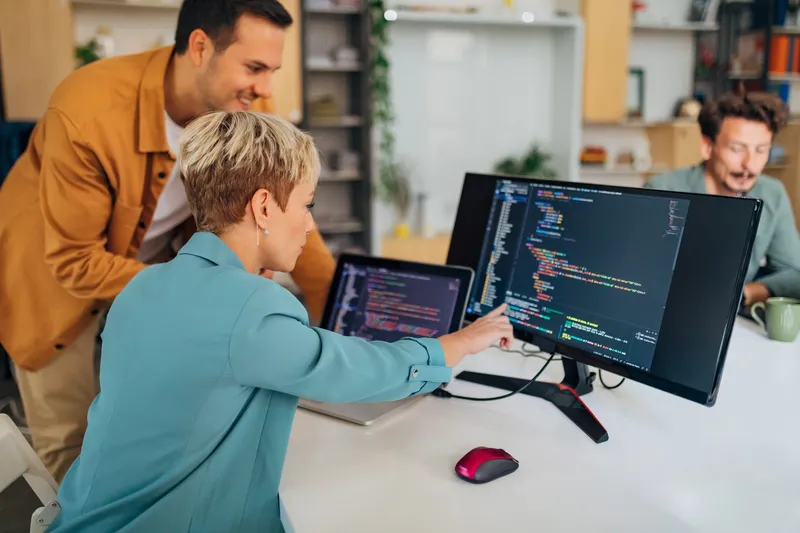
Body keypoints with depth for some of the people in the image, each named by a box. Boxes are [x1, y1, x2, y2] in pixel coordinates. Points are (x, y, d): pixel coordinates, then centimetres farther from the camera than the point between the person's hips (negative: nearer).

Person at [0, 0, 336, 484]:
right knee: (68, 439, 6)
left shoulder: (250, 108, -21)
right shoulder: (88, 113, -34)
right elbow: (74, 261, -27)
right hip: (57, 269, -3)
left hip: (157, 258, 4)